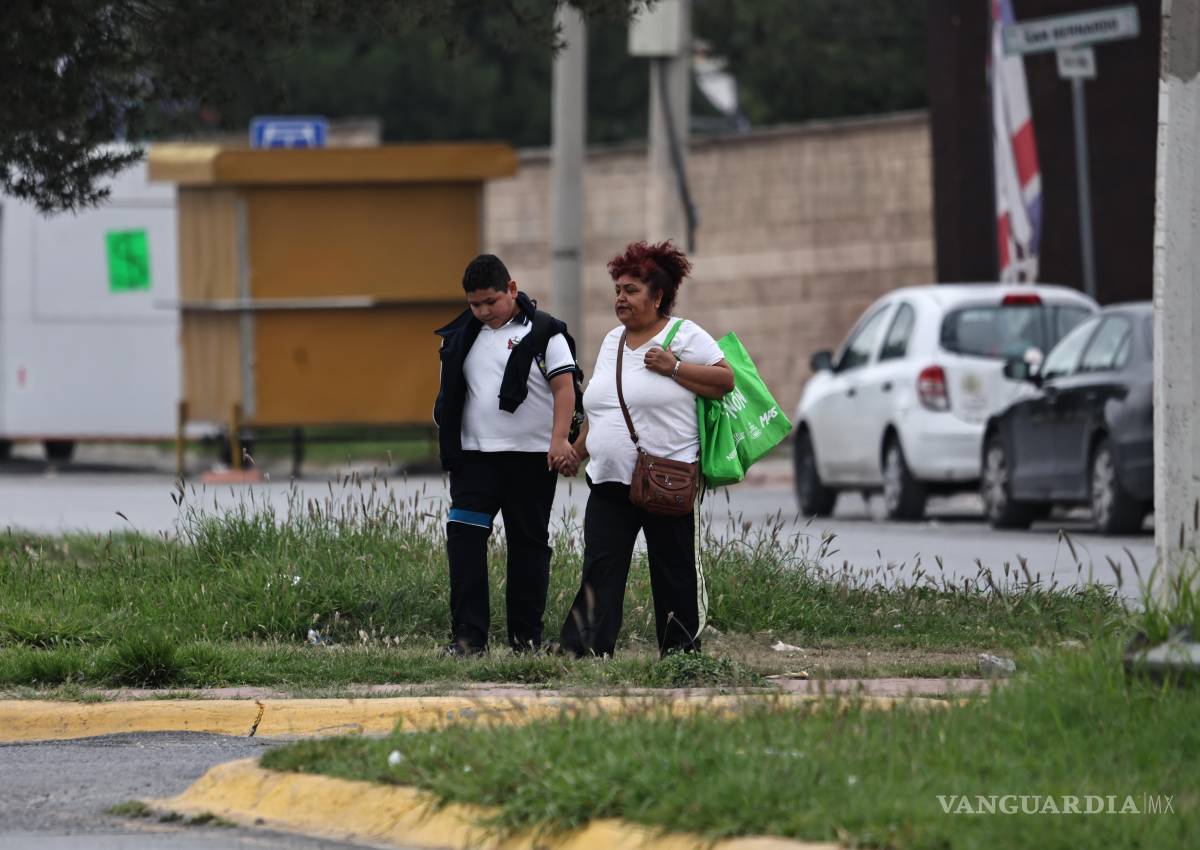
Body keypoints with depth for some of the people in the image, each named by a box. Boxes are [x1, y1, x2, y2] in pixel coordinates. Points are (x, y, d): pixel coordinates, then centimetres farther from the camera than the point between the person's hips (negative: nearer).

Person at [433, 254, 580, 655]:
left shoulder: (542, 332, -2)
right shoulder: (462, 336, 11)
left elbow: (564, 386, -8)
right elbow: (451, 393, 18)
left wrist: (559, 439, -19)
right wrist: (449, 446, 15)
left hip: (531, 456, -3)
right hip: (475, 455, 3)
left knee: (528, 543, 4)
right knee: (464, 536, -11)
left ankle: (526, 636, 11)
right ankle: (468, 635, -13)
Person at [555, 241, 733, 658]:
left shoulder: (685, 336, -3)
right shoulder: (612, 341, 18)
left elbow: (725, 379, -12)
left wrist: (674, 367, -17)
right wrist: (578, 452, 23)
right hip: (609, 482, 6)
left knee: (673, 571, 3)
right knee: (600, 566, -7)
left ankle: (681, 650, 12)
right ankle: (584, 647, -15)